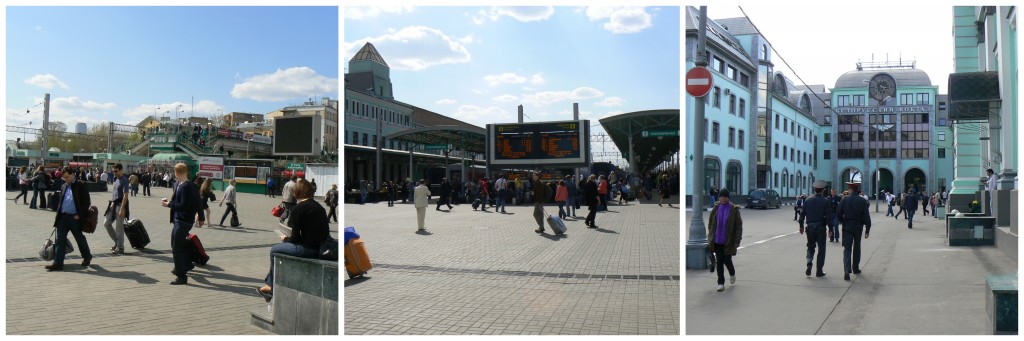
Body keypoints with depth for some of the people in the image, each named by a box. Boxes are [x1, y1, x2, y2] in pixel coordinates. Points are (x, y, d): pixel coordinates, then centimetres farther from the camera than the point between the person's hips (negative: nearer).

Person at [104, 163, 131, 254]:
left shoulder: (124, 180, -14)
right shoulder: (116, 179, 13)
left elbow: (125, 195, -19)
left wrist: (122, 209, -24)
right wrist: (111, 204, 18)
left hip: (120, 205, -9)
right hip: (113, 204, 9)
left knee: (118, 227, -3)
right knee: (106, 223, 10)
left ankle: (120, 248, 6)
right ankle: (117, 242, 21)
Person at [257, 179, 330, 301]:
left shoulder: (298, 208, -9)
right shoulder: (319, 207, 12)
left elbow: (295, 237, -10)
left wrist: (286, 239, 13)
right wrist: (289, 239, 18)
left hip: (308, 249, -8)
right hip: (320, 248, 8)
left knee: (274, 250, 16)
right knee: (281, 248, 26)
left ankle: (274, 289, 26)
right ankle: (270, 285, 30)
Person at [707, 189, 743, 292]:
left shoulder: (734, 210, -7)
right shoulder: (716, 208, 1)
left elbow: (739, 226, -6)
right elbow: (710, 223, 10)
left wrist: (737, 241, -9)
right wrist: (711, 237, 6)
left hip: (728, 241, -2)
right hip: (717, 240, 3)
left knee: (727, 260, 1)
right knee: (719, 261, 4)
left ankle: (732, 273, 34)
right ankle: (721, 283, 12)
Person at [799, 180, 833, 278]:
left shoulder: (807, 201, 0)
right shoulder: (825, 202, -7)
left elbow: (802, 214, 2)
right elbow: (829, 216, -8)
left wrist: (801, 226, 11)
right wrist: (830, 229, -2)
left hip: (810, 227, 2)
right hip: (821, 227, -2)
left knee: (810, 247, 16)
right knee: (821, 249, 6)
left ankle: (809, 263, -8)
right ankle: (819, 271, 7)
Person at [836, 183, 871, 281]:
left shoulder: (845, 200, -5)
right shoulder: (863, 201, -4)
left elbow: (838, 213, -5)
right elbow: (866, 216, -6)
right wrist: (867, 229, -1)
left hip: (847, 227, -1)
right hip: (858, 227, 1)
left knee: (847, 248, -4)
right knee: (857, 247, 18)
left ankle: (847, 270, -20)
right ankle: (855, 268, 29)